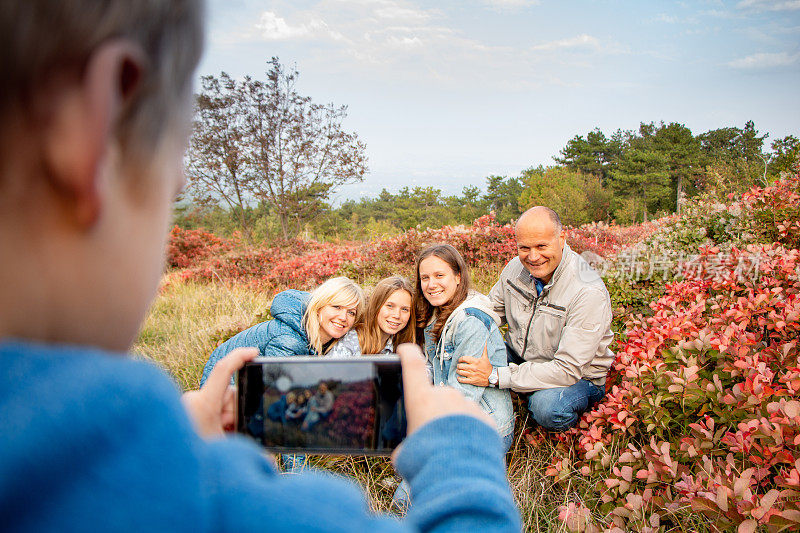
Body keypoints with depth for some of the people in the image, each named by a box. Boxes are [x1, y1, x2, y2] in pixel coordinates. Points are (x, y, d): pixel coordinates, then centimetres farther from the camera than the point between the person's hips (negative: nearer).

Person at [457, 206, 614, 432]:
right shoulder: (516, 267, -9)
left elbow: (568, 369, -32)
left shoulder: (589, 293, -30)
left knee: (547, 406, -38)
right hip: (520, 358, 6)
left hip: (579, 377, -5)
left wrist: (495, 376, -36)